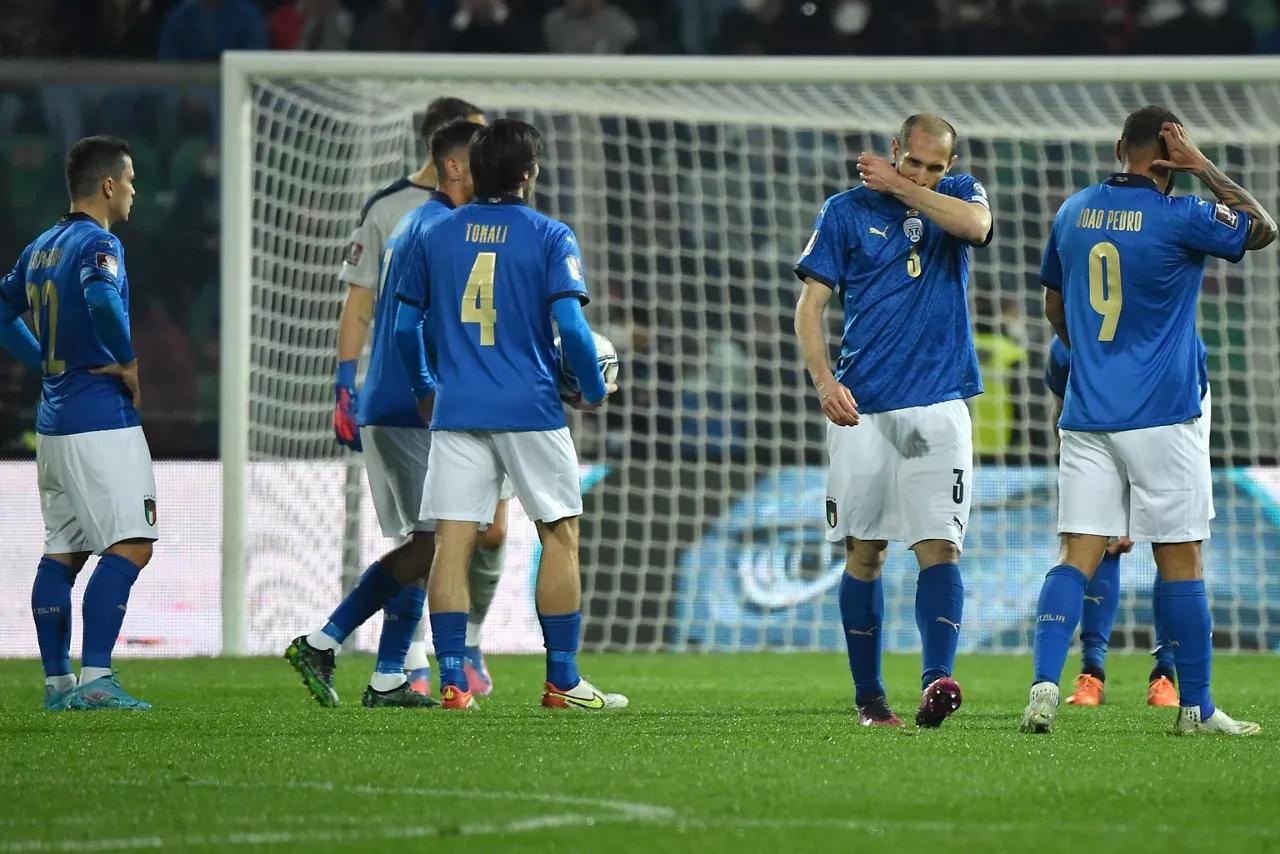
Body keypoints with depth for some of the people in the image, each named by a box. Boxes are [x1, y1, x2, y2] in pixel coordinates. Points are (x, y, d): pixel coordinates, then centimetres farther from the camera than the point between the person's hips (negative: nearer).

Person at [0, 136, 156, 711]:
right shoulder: (98, 244, -12)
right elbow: (102, 300, -32)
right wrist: (128, 363, -18)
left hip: (54, 419, 9)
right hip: (101, 418, -9)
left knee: (63, 551, 12)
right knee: (130, 545, -11)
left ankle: (56, 682, 13)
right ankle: (94, 679, -19)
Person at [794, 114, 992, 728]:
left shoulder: (957, 196, 8)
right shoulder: (846, 211, 5)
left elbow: (975, 225, -17)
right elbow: (810, 304, 3)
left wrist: (900, 187, -8)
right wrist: (824, 380, -12)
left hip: (938, 407, 0)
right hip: (862, 408, 0)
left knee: (938, 545, -13)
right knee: (865, 552, 3)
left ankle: (938, 680, -26)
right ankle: (868, 697, 10)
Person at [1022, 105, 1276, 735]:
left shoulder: (1073, 212, 8)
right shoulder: (1180, 217, -10)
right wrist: (1203, 167, 3)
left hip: (1086, 417, 5)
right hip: (1163, 420, -4)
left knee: (1078, 555, 1)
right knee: (1180, 559, 4)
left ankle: (1044, 685, -16)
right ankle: (1195, 708, 10)